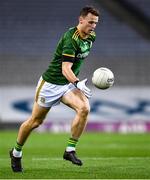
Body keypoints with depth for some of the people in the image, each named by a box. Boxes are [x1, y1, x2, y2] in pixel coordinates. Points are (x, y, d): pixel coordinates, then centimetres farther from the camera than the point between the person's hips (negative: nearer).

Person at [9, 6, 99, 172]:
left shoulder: (90, 37, 1)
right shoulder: (71, 38, -26)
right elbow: (65, 69, -32)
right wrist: (78, 84, -48)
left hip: (69, 84, 6)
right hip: (51, 83, -6)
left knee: (84, 108, -21)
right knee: (35, 121, 6)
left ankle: (70, 150, -13)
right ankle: (16, 153, 29)